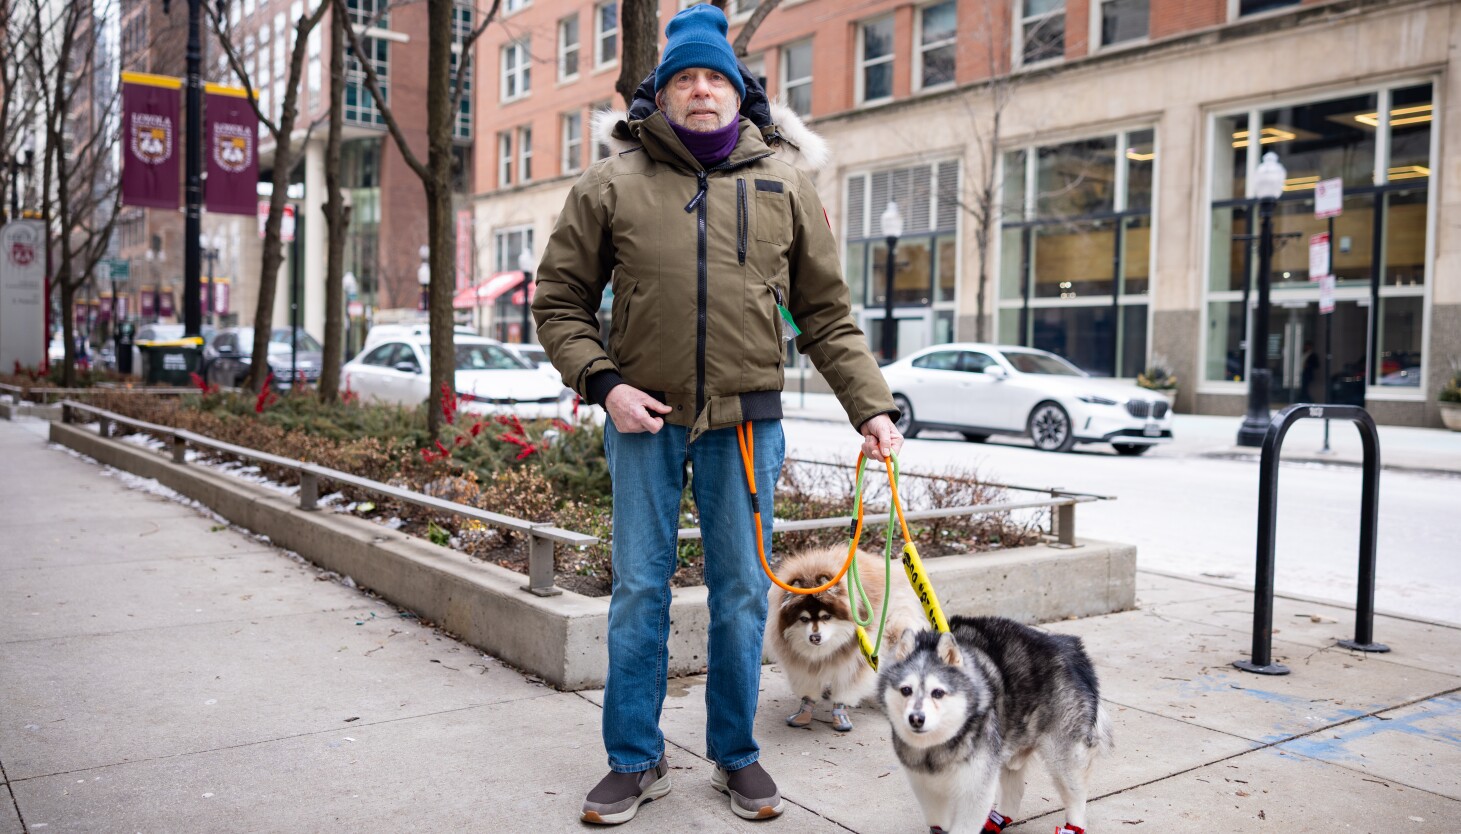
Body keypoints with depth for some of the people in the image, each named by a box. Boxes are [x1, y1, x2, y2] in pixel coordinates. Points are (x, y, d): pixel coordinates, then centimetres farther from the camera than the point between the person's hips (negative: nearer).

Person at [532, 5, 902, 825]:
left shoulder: (784, 185, 5)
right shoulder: (614, 183, 1)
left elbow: (827, 313, 7)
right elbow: (560, 301, 6)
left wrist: (873, 405, -2)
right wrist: (603, 382, -8)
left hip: (746, 421, 1)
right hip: (644, 419, -1)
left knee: (743, 592, 9)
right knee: (640, 590, 7)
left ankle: (737, 755, 27)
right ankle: (637, 760, 23)